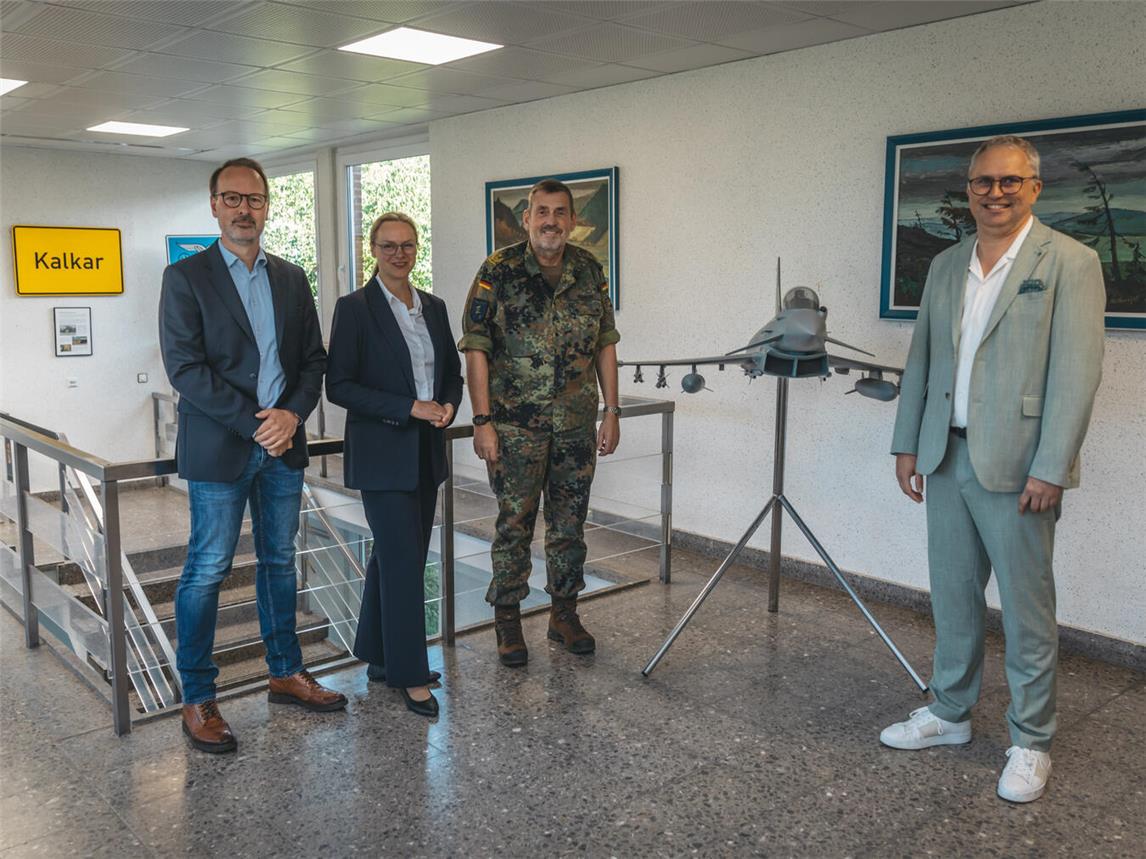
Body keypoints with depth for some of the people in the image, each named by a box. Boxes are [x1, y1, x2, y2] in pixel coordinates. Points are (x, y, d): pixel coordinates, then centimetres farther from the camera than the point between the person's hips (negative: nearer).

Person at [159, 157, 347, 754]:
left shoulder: (291, 278, 11)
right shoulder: (186, 278, -3)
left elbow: (313, 358, 9)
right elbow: (185, 368, -12)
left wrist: (292, 414, -9)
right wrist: (255, 424, -16)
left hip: (283, 443, 5)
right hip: (219, 451, -5)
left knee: (279, 563, 14)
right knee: (206, 572, 1)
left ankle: (286, 673, 28)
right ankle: (197, 700, 13)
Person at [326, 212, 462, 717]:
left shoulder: (433, 307, 10)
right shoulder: (355, 308, -8)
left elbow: (452, 372, 18)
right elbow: (339, 385, -12)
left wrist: (448, 405, -4)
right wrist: (409, 408, -19)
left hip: (427, 451, 6)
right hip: (383, 454, -6)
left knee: (396, 558, 15)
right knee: (403, 562, -4)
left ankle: (379, 656, 28)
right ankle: (410, 674, 7)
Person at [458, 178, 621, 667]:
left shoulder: (590, 272, 5)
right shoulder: (498, 272, -6)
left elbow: (605, 345, 10)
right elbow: (476, 350, -8)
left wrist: (611, 412, 5)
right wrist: (482, 420, -13)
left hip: (577, 425, 4)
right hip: (515, 426, -4)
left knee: (570, 523, 12)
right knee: (514, 524, 4)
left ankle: (564, 614, 27)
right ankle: (508, 621, 18)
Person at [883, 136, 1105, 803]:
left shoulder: (1069, 263, -6)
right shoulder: (946, 266, 12)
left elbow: (1077, 371, -12)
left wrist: (1050, 468, -16)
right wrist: (908, 444, 11)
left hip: (1016, 466, -5)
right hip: (948, 458, 6)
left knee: (1027, 609, 4)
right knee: (953, 597, 15)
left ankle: (1032, 743, 19)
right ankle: (951, 713, 31)